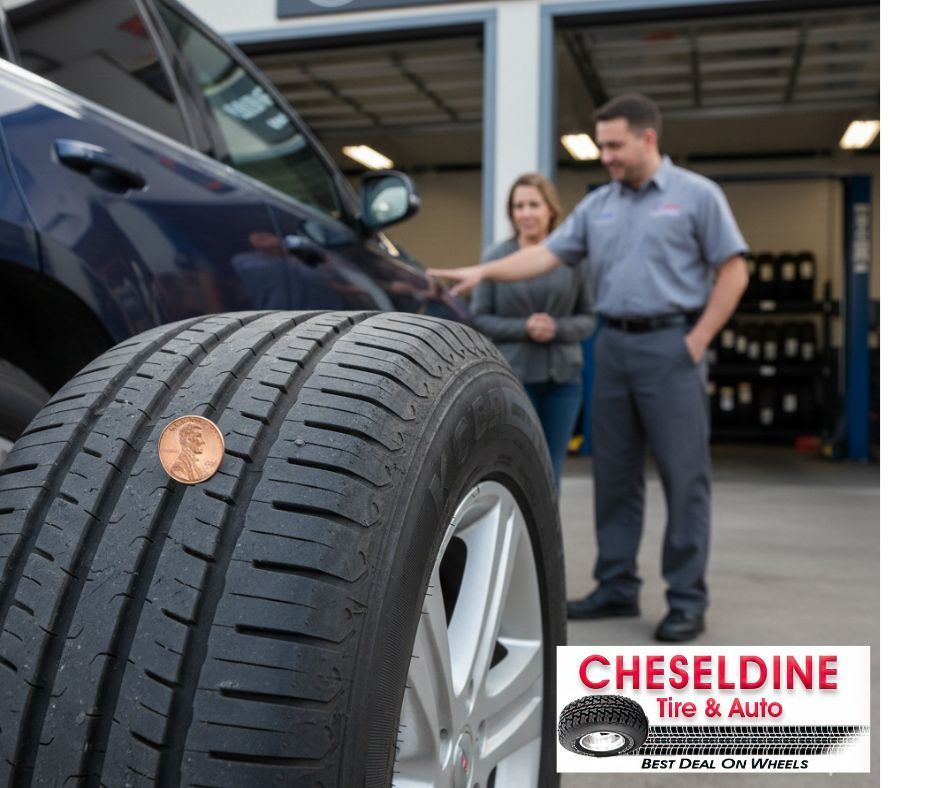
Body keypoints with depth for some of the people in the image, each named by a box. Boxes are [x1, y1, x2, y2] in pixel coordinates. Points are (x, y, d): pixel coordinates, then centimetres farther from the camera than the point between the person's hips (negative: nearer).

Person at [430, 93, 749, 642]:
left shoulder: (696, 195, 1)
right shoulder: (597, 205, 15)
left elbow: (733, 271, -2)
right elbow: (548, 255, 7)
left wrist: (697, 341, -8)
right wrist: (482, 272, -5)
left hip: (670, 345, -5)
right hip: (613, 346, 5)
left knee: (684, 474, -2)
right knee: (615, 475, 8)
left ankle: (688, 599, 6)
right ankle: (617, 588, 18)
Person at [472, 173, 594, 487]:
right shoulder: (495, 256, -1)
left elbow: (588, 318, 7)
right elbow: (479, 318, -1)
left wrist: (558, 328, -13)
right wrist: (523, 328, -15)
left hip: (563, 377, 2)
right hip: (512, 375, -2)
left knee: (551, 472, 9)